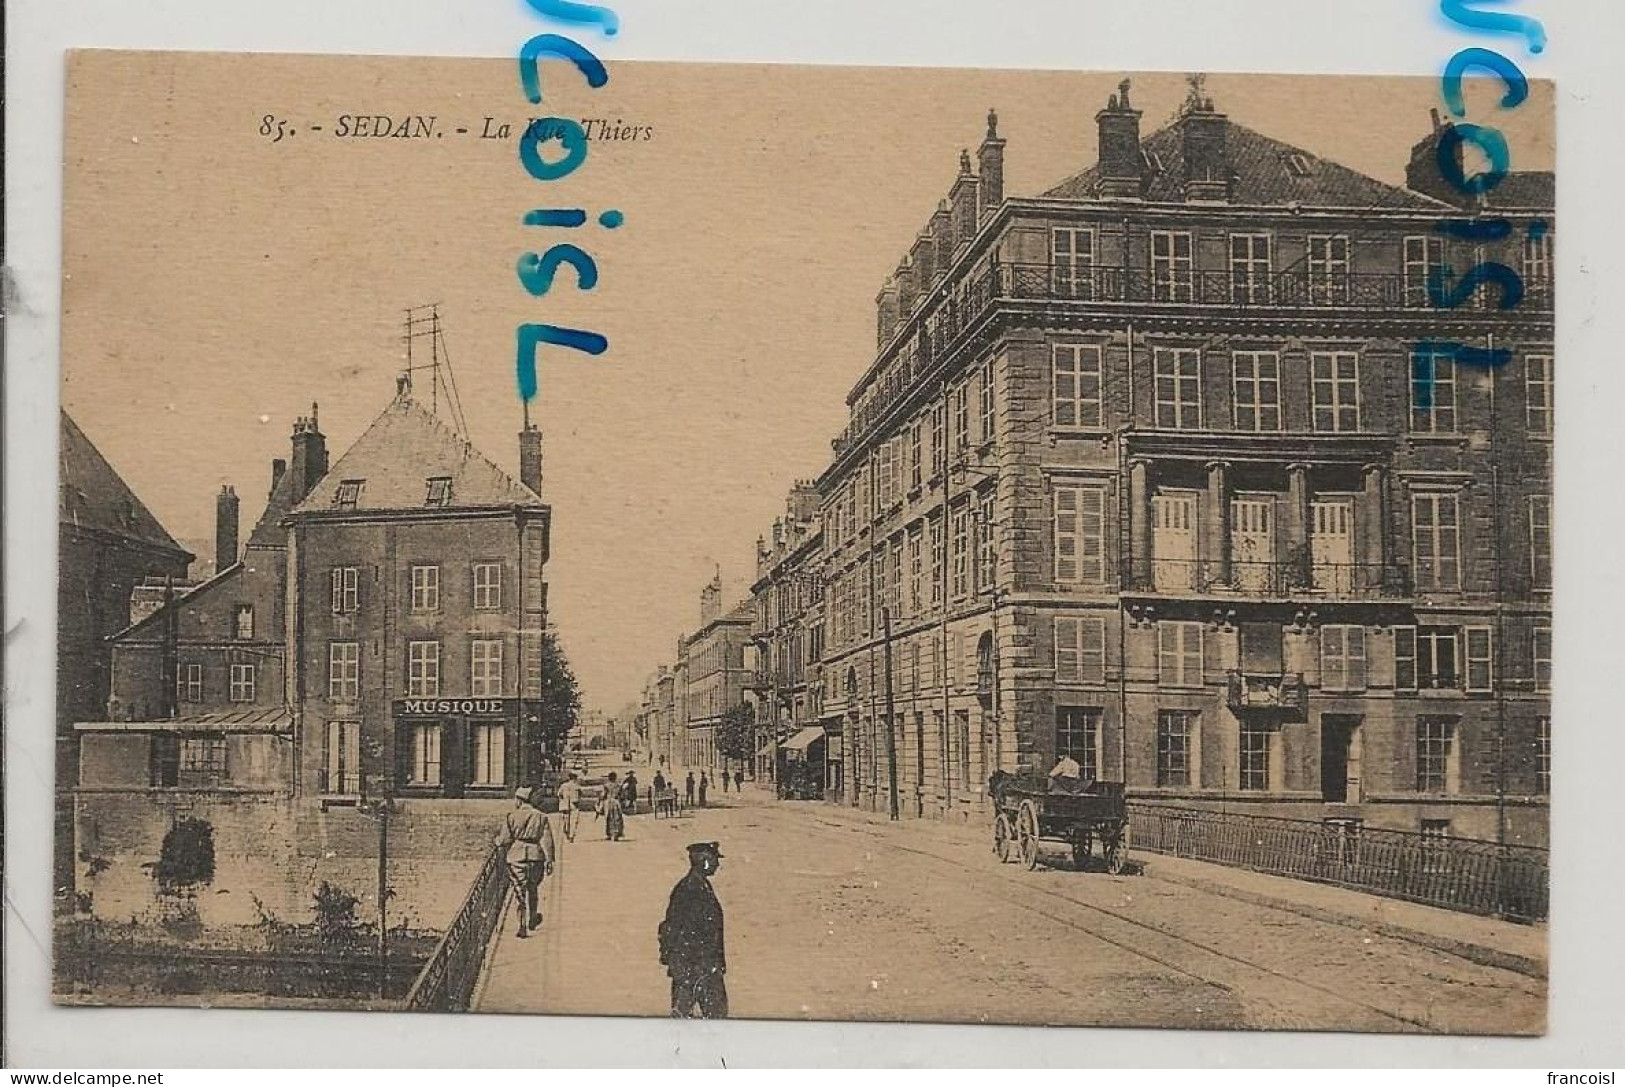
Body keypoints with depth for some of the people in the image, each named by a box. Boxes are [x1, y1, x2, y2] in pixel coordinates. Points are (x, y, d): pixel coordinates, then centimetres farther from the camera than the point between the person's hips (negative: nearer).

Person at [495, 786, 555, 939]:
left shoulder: (512, 817, -7)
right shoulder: (541, 817, 0)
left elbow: (505, 840, -6)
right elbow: (547, 840, -3)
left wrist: (497, 841, 17)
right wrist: (549, 860, 0)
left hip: (517, 857, -2)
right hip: (536, 857, 2)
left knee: (519, 892, 3)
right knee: (533, 889, 21)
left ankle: (523, 927, -2)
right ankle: (533, 919, 33)